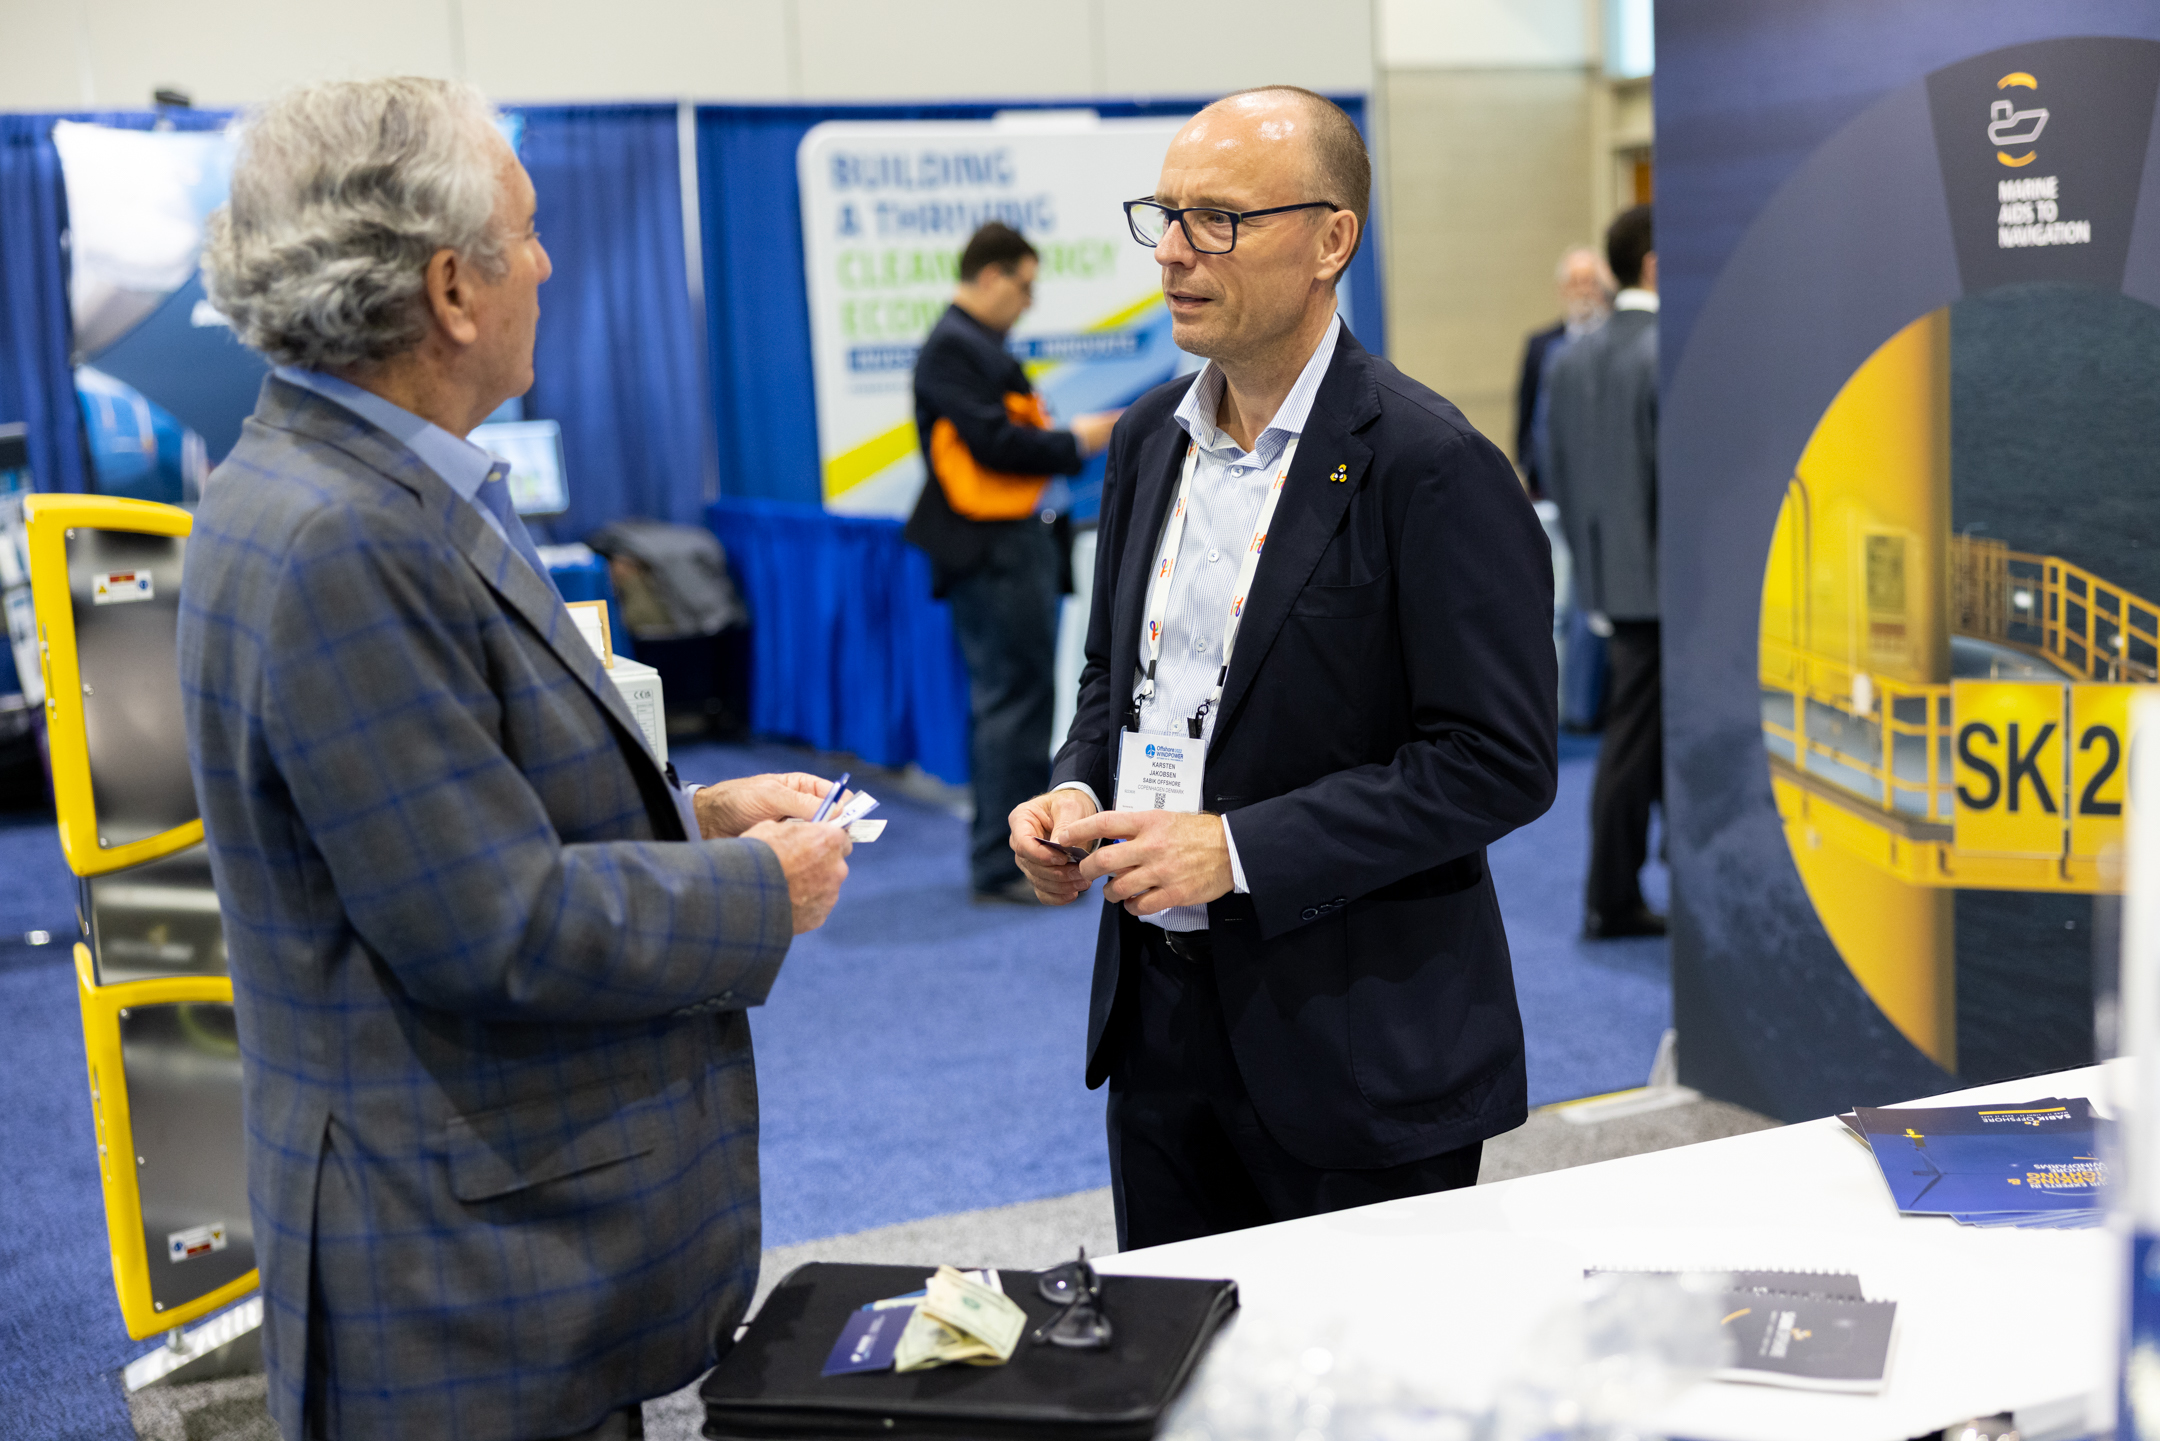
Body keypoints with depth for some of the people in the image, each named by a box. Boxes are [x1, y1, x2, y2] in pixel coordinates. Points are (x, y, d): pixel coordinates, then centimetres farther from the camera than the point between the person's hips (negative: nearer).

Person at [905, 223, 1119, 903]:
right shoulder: (952, 349, -13)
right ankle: (1000, 864, -3)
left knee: (1020, 696, 15)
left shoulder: (981, 347, 18)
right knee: (1012, 699, -8)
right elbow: (994, 445, -21)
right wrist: (1075, 442, -10)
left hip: (1021, 543, 11)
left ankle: (1019, 845, 24)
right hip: (991, 548, -11)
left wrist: (1075, 438, 9)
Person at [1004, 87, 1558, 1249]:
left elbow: (1501, 760, -18)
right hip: (1158, 1021, 7)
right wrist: (1076, 796, -2)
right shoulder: (1148, 440, 8)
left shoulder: (1432, 468, -15)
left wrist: (1237, 849, -21)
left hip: (1356, 1047, -6)